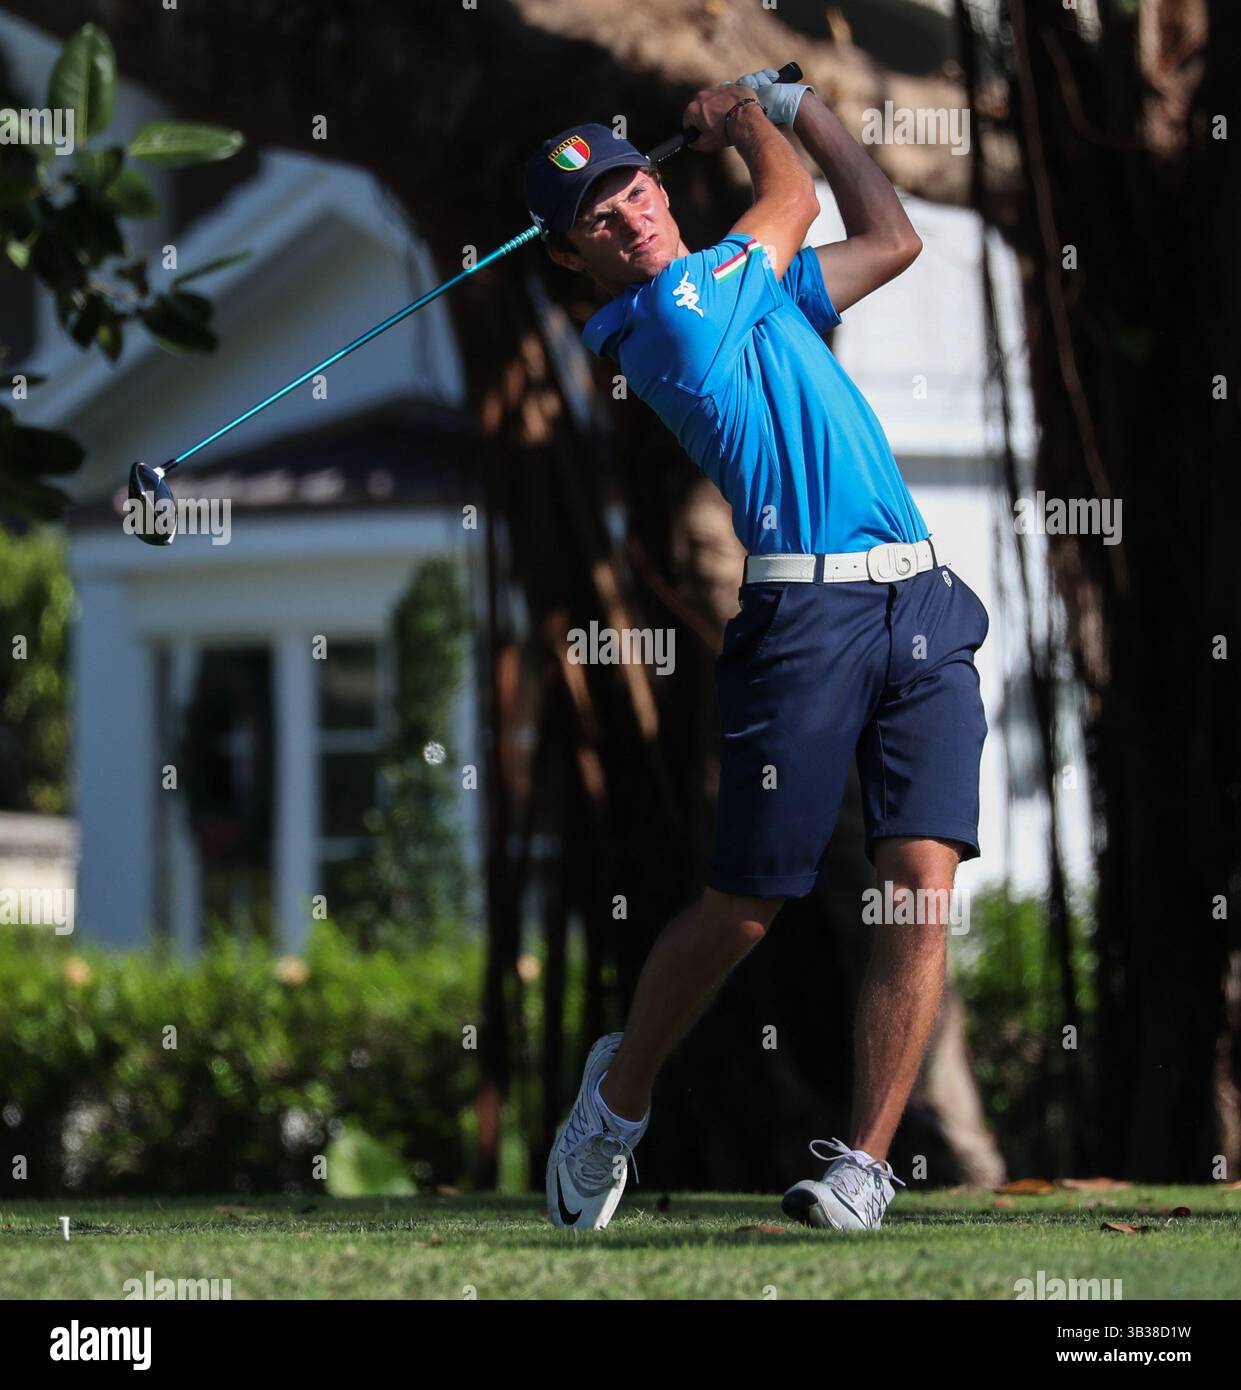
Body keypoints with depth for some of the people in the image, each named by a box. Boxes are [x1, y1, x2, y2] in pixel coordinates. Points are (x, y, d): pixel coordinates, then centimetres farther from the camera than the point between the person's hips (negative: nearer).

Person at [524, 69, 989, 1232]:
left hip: (925, 615, 6)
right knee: (743, 907, -2)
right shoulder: (669, 313, -3)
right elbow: (792, 195, 12)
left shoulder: (755, 292, 21)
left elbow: (891, 240, 33)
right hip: (806, 620, -6)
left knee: (923, 884, -11)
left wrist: (789, 101, 32)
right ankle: (618, 1099, 24)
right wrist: (749, 122, 32)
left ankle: (864, 1165, -11)